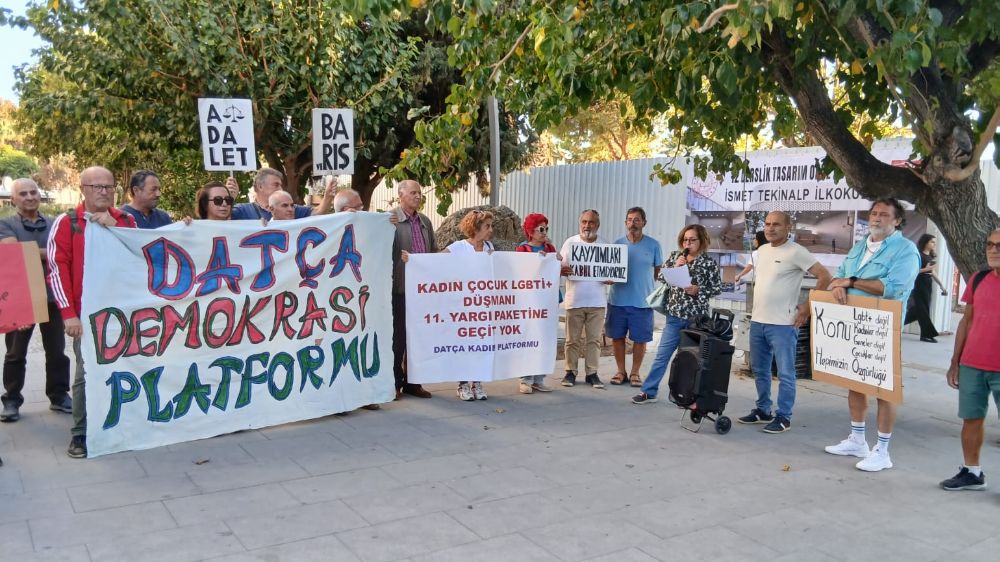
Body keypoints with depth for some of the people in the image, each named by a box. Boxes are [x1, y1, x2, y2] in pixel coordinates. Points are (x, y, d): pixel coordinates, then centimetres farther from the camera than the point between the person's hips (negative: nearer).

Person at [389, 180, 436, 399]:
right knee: (398, 336, 3)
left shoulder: (425, 221, 15)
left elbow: (434, 251, 19)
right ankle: (395, 383, 14)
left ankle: (412, 382, 22)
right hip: (400, 288, -6)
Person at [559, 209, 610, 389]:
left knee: (594, 339, 5)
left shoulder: (605, 244, 8)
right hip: (574, 300, -1)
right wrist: (562, 270, -21)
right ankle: (570, 372, 13)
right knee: (573, 339, 4)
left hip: (597, 300, 1)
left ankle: (592, 373, 13)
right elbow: (559, 266, 2)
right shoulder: (570, 242, 3)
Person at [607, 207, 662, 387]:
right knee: (617, 337, 8)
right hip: (618, 299, 2)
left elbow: (658, 271, 9)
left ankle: (635, 372, 19)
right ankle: (620, 371, 22)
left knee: (640, 339, 4)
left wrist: (655, 293, 4)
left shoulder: (653, 245, 0)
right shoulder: (617, 243, 4)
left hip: (642, 302, -1)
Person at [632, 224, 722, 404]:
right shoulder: (675, 255, 5)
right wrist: (676, 266, -11)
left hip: (697, 317, -3)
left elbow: (717, 288, -2)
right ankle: (649, 392, 12)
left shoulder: (709, 263, -4)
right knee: (662, 354, 5)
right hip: (674, 315, 3)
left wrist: (698, 290, -17)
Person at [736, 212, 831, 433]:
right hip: (757, 321, 8)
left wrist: (808, 306, -12)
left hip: (782, 324, -8)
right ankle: (762, 410, 28)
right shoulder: (761, 251, 12)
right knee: (760, 370, 16)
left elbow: (825, 276, -13)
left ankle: (783, 417, 8)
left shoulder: (796, 252, -12)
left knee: (785, 373, 0)